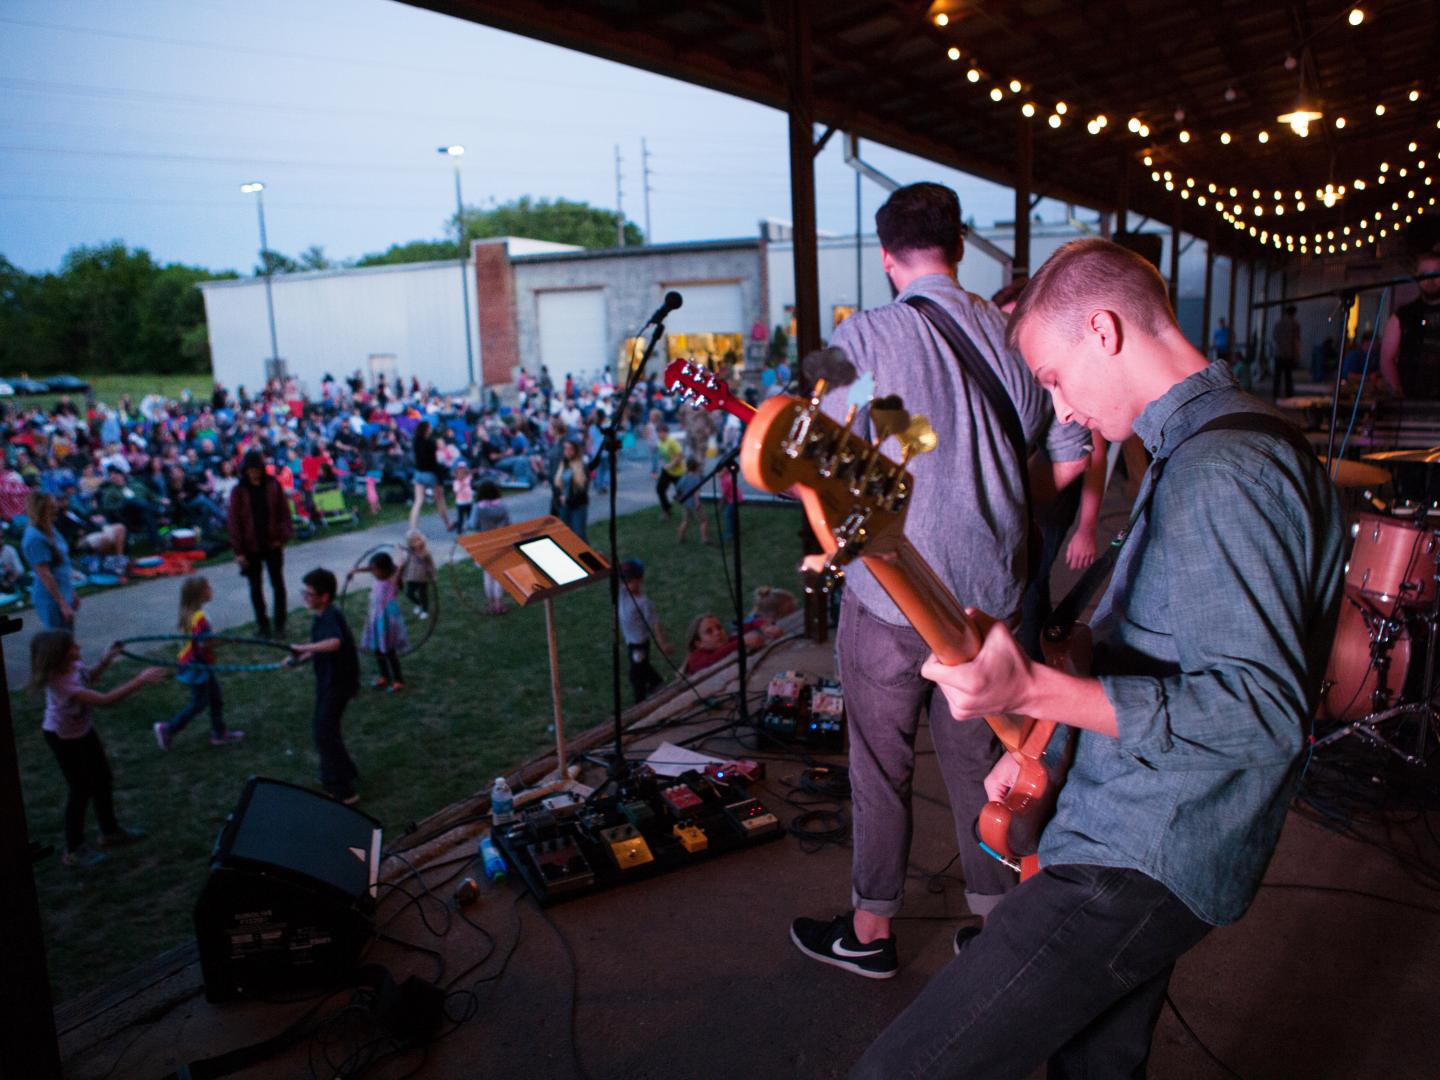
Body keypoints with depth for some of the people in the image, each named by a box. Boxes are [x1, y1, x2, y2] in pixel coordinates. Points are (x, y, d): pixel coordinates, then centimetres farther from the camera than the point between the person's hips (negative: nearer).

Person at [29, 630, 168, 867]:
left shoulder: (73, 666, -15)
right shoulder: (62, 683, -38)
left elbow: (88, 678, 10)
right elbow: (105, 700, -42)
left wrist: (105, 660, -7)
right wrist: (141, 680, -45)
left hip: (83, 730, 8)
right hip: (64, 739, -8)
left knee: (103, 780, 19)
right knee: (80, 790, 5)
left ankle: (110, 831, 39)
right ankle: (73, 851, 23)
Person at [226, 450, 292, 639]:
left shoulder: (273, 485, -2)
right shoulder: (239, 491, -5)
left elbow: (284, 512, 1)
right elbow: (233, 521, -4)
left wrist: (283, 536, -10)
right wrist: (238, 550, -8)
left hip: (272, 544, 0)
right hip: (251, 547, 0)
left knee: (278, 584, 4)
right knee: (256, 587, 9)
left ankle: (279, 624, 14)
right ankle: (263, 625, 19)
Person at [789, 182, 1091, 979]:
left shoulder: (863, 337, -12)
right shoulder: (1012, 333, 1)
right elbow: (1072, 453, 5)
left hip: (891, 597, -4)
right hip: (991, 594, 5)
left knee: (881, 769, 11)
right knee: (980, 762, 19)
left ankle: (870, 930, 26)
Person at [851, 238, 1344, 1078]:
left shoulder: (1222, 471, -21)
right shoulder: (1208, 449, 14)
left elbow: (1263, 712, -28)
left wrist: (1034, 692, -35)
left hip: (1143, 867, -11)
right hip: (1156, 848, 11)